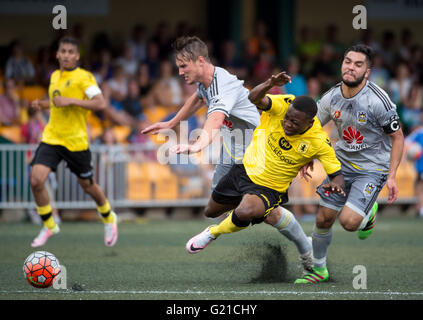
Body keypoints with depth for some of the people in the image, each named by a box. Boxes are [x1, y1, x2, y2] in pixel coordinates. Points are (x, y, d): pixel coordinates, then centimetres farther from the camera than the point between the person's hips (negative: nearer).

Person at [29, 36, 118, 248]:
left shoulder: (84, 77, -11)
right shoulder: (55, 76, 11)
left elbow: (100, 103, -22)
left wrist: (69, 101, -25)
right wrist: (42, 104, 10)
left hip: (75, 141, -5)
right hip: (51, 137, 5)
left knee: (87, 185, 10)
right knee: (36, 180, -13)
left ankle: (109, 219, 39)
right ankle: (49, 226, 6)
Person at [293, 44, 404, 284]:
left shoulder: (378, 100, -22)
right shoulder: (331, 98, -6)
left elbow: (398, 137, -12)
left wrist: (392, 176, -17)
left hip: (373, 169, -5)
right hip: (342, 163, 5)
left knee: (349, 222, -19)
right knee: (323, 219, 2)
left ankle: (369, 211, 17)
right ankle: (319, 270, 23)